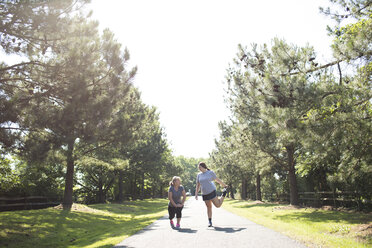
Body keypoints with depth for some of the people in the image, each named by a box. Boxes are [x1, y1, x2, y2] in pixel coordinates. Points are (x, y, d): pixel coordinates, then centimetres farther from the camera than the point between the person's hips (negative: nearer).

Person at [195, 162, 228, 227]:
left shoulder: (210, 172, -4)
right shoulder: (199, 175, 8)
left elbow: (217, 180, 5)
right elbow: (198, 185, 12)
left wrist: (224, 185, 12)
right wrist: (196, 194, 6)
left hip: (211, 191, -3)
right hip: (204, 194, 3)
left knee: (218, 205, -4)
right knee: (208, 207, 6)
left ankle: (224, 194, 19)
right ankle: (210, 222, 15)